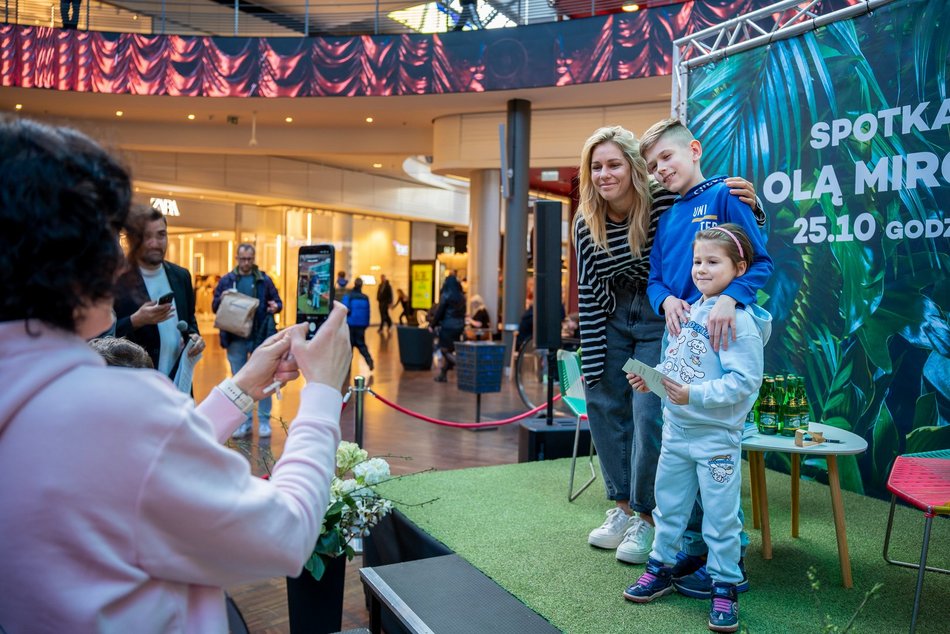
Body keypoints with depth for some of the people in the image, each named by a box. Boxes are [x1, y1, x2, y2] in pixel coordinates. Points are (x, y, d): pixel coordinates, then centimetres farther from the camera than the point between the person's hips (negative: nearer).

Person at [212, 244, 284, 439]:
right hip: (235, 337, 2)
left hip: (261, 337, -1)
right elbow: (214, 307, 6)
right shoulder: (226, 280, 6)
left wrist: (276, 307, -17)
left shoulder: (264, 279, 4)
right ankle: (244, 421, 20)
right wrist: (221, 299, -16)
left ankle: (264, 421, 11)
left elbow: (278, 302, 6)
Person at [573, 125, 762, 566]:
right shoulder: (586, 223, -9)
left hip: (661, 318, -4)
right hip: (613, 318, 5)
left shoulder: (666, 202, -20)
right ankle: (624, 508, 22)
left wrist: (748, 206, -32)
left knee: (649, 412, -10)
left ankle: (647, 518, 9)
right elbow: (588, 294, -5)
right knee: (602, 403, 5)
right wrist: (592, 366, -5)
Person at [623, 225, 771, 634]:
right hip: (676, 429, 8)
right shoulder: (688, 312, 6)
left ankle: (725, 588, 24)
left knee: (720, 516, 7)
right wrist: (651, 378, -2)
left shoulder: (739, 320, -18)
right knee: (668, 503, 19)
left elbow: (745, 381, -24)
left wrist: (694, 395, -29)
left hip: (716, 437, -7)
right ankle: (661, 568, 36)